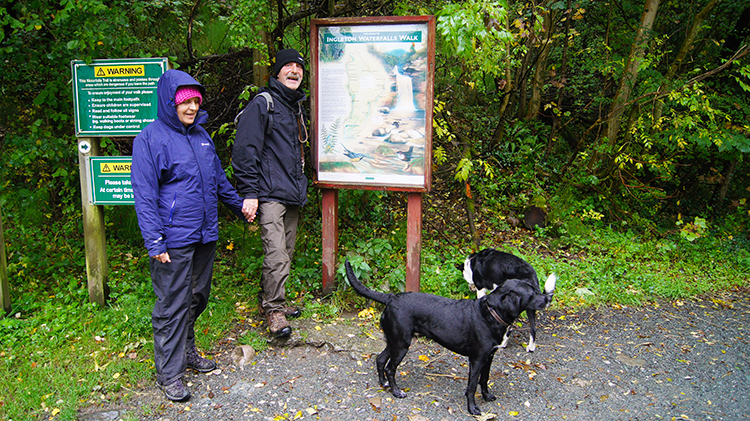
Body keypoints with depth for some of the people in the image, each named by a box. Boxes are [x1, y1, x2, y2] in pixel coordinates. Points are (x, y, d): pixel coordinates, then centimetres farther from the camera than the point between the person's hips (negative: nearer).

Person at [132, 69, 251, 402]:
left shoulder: (201, 135, 12)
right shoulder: (150, 139, -9)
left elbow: (219, 179, 24)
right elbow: (144, 195, -13)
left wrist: (240, 205, 28)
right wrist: (154, 242, -18)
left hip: (205, 236, 7)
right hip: (174, 240, -7)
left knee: (197, 298, 17)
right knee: (173, 305, 1)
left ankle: (187, 351, 36)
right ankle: (169, 373, 14)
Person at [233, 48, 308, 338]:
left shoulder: (296, 106, 19)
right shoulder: (262, 104, -7)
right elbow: (245, 150, -12)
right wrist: (249, 193, -17)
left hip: (293, 194, 8)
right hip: (270, 194, -8)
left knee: (286, 252, 13)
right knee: (276, 255, -12)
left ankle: (270, 299, 27)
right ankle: (274, 309, 2)